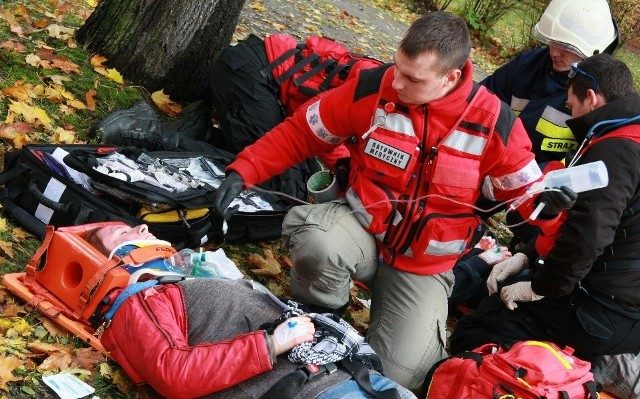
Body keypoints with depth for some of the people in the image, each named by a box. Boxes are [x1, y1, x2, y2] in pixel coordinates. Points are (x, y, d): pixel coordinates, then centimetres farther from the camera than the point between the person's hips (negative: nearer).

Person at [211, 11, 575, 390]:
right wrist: (243, 171, -12)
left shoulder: (494, 121, -15)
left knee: (395, 378, -17)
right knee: (313, 238, -37)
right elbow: (299, 132, -2)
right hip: (362, 230, 1)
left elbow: (523, 190, -3)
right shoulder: (372, 88, -15)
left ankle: (418, 323, 21)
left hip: (425, 265, 0)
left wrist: (547, 199, -27)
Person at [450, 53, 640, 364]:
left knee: (469, 338, -8)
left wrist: (540, 287, -12)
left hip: (605, 317, -10)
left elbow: (587, 236, -27)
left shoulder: (614, 152, -19)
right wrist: (527, 258, 11)